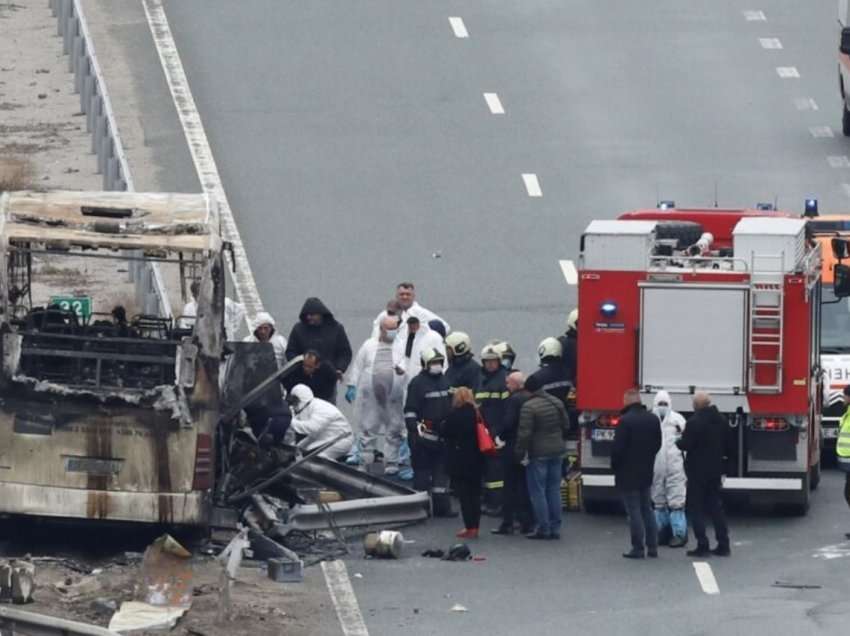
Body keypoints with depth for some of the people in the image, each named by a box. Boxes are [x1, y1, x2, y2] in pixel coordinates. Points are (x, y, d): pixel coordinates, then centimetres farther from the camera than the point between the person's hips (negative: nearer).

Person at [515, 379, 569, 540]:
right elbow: (566, 426, 14)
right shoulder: (556, 403, 6)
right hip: (557, 452, 7)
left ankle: (543, 528, -1)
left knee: (537, 492, 0)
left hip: (538, 454, -7)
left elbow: (524, 433, -19)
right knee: (554, 490, 11)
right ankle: (555, 528, 12)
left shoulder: (529, 407, -16)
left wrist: (520, 453, -11)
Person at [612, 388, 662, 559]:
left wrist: (614, 465, -2)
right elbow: (657, 443, 11)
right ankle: (652, 546, 17)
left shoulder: (625, 421, -19)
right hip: (646, 473, 7)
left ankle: (638, 548, -2)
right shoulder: (653, 419, 3)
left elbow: (617, 447, -18)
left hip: (628, 474, -7)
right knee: (647, 509, 16)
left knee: (634, 512, -2)